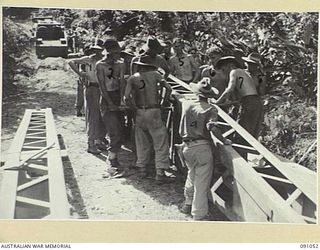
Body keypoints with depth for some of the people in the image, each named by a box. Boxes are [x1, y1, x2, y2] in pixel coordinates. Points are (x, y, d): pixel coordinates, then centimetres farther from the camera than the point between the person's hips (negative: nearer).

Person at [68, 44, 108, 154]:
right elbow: (71, 62, -10)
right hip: (91, 88, -7)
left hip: (101, 90, 7)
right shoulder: (88, 59, -4)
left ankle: (99, 141, 26)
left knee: (102, 118, 12)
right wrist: (80, 73, -16)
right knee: (93, 117, -7)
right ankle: (91, 144, -1)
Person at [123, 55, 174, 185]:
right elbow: (168, 88, -5)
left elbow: (126, 98, -5)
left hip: (140, 113, 3)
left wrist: (135, 106, 11)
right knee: (161, 143, 0)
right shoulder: (154, 74, 3)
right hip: (154, 112, -3)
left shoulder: (132, 78, 5)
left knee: (142, 142, 18)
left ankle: (142, 168, 27)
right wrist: (163, 103, 6)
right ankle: (160, 174, -4)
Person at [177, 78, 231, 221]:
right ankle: (199, 216, 5)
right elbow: (211, 127, -23)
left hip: (187, 147, 5)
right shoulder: (211, 109, -8)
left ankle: (187, 205, 40)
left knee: (192, 174, 27)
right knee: (201, 183, 1)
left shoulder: (187, 104, 6)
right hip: (202, 148, -5)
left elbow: (180, 98, 30)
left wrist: (176, 95, 53)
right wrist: (224, 141, -11)